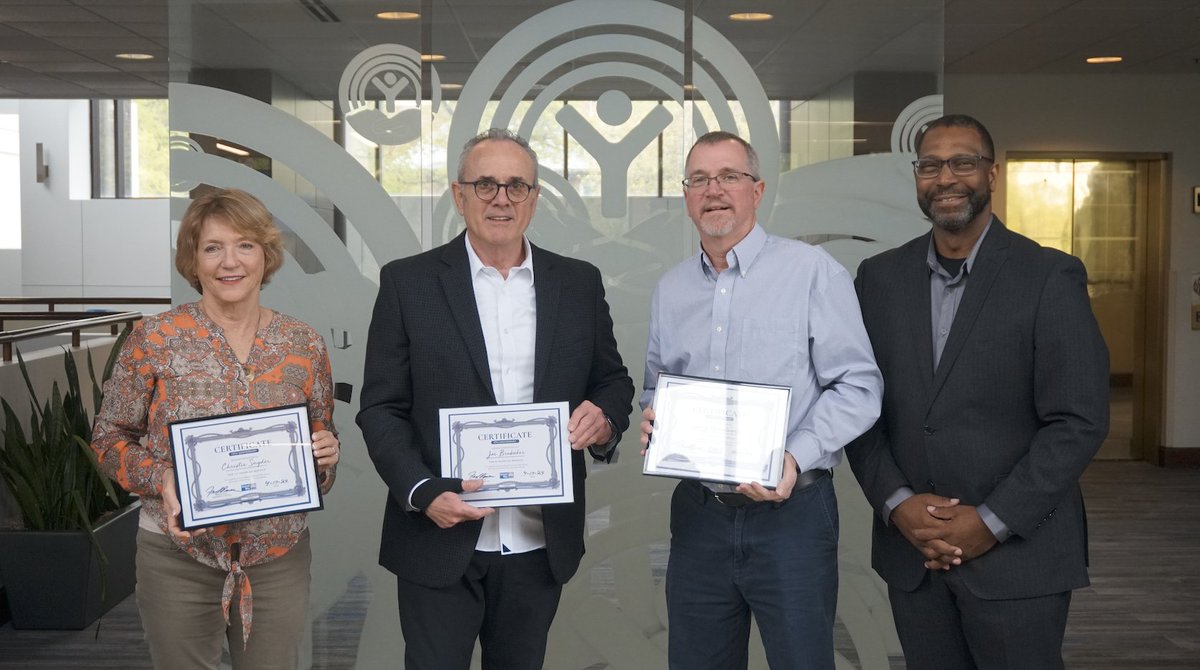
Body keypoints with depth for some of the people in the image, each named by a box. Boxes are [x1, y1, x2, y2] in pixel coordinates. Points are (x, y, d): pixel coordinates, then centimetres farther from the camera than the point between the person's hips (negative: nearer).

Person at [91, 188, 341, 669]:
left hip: (279, 554, 2)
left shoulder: (304, 345, 1)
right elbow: (109, 436, 2)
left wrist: (326, 456, -11)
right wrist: (160, 479, -16)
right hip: (178, 556, -1)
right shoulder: (154, 339, -5)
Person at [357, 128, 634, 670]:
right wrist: (423, 492, -17)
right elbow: (381, 408, -2)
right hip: (441, 542, -2)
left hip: (540, 545, 3)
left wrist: (605, 418, -9)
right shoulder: (408, 282, -2)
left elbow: (613, 380, 14)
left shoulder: (579, 284, 5)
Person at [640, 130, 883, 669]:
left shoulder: (813, 272, -5)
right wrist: (652, 418, -1)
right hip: (698, 515, 5)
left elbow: (857, 386, -9)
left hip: (791, 512, -4)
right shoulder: (669, 290, 12)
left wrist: (796, 457, -21)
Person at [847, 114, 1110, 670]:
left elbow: (1079, 421, -9)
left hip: (1016, 556, -3)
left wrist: (991, 522, -13)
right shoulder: (880, 277, 6)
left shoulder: (1050, 277, -5)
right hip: (911, 551, 3)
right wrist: (897, 504, -7)